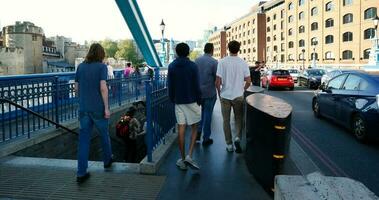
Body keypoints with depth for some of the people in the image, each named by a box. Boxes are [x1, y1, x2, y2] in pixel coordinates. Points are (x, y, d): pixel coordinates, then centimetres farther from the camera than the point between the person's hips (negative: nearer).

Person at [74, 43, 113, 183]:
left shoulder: (81, 66, 8)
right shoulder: (101, 67, -7)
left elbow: (76, 88, 11)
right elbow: (103, 88, -17)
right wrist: (106, 108, -13)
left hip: (83, 108, 4)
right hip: (98, 108, -4)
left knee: (84, 139, 4)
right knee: (104, 135, 17)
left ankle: (81, 173, 4)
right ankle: (107, 160, 37)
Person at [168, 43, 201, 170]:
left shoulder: (171, 66, 3)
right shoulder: (192, 66, -7)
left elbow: (170, 86, 6)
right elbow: (196, 86, -7)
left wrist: (172, 100, 15)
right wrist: (199, 100, 3)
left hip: (178, 101, 3)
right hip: (191, 101, -3)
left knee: (181, 129, 5)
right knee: (194, 128, 8)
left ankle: (182, 159, 11)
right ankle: (189, 156, -5)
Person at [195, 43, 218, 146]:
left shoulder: (197, 60, 0)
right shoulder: (214, 62, -13)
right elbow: (217, 78, -11)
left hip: (198, 91, 4)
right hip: (209, 93, -4)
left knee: (200, 112, 22)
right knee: (207, 114, 5)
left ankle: (198, 133, 19)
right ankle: (206, 138, 12)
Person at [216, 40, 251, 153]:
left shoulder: (222, 62, -8)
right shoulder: (243, 63, -4)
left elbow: (218, 82, -10)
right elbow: (248, 82, -3)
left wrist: (219, 93, 7)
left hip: (225, 96, -1)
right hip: (238, 96, 1)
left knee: (226, 120, 10)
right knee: (238, 119, 16)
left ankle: (229, 145, 15)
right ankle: (237, 138, -4)